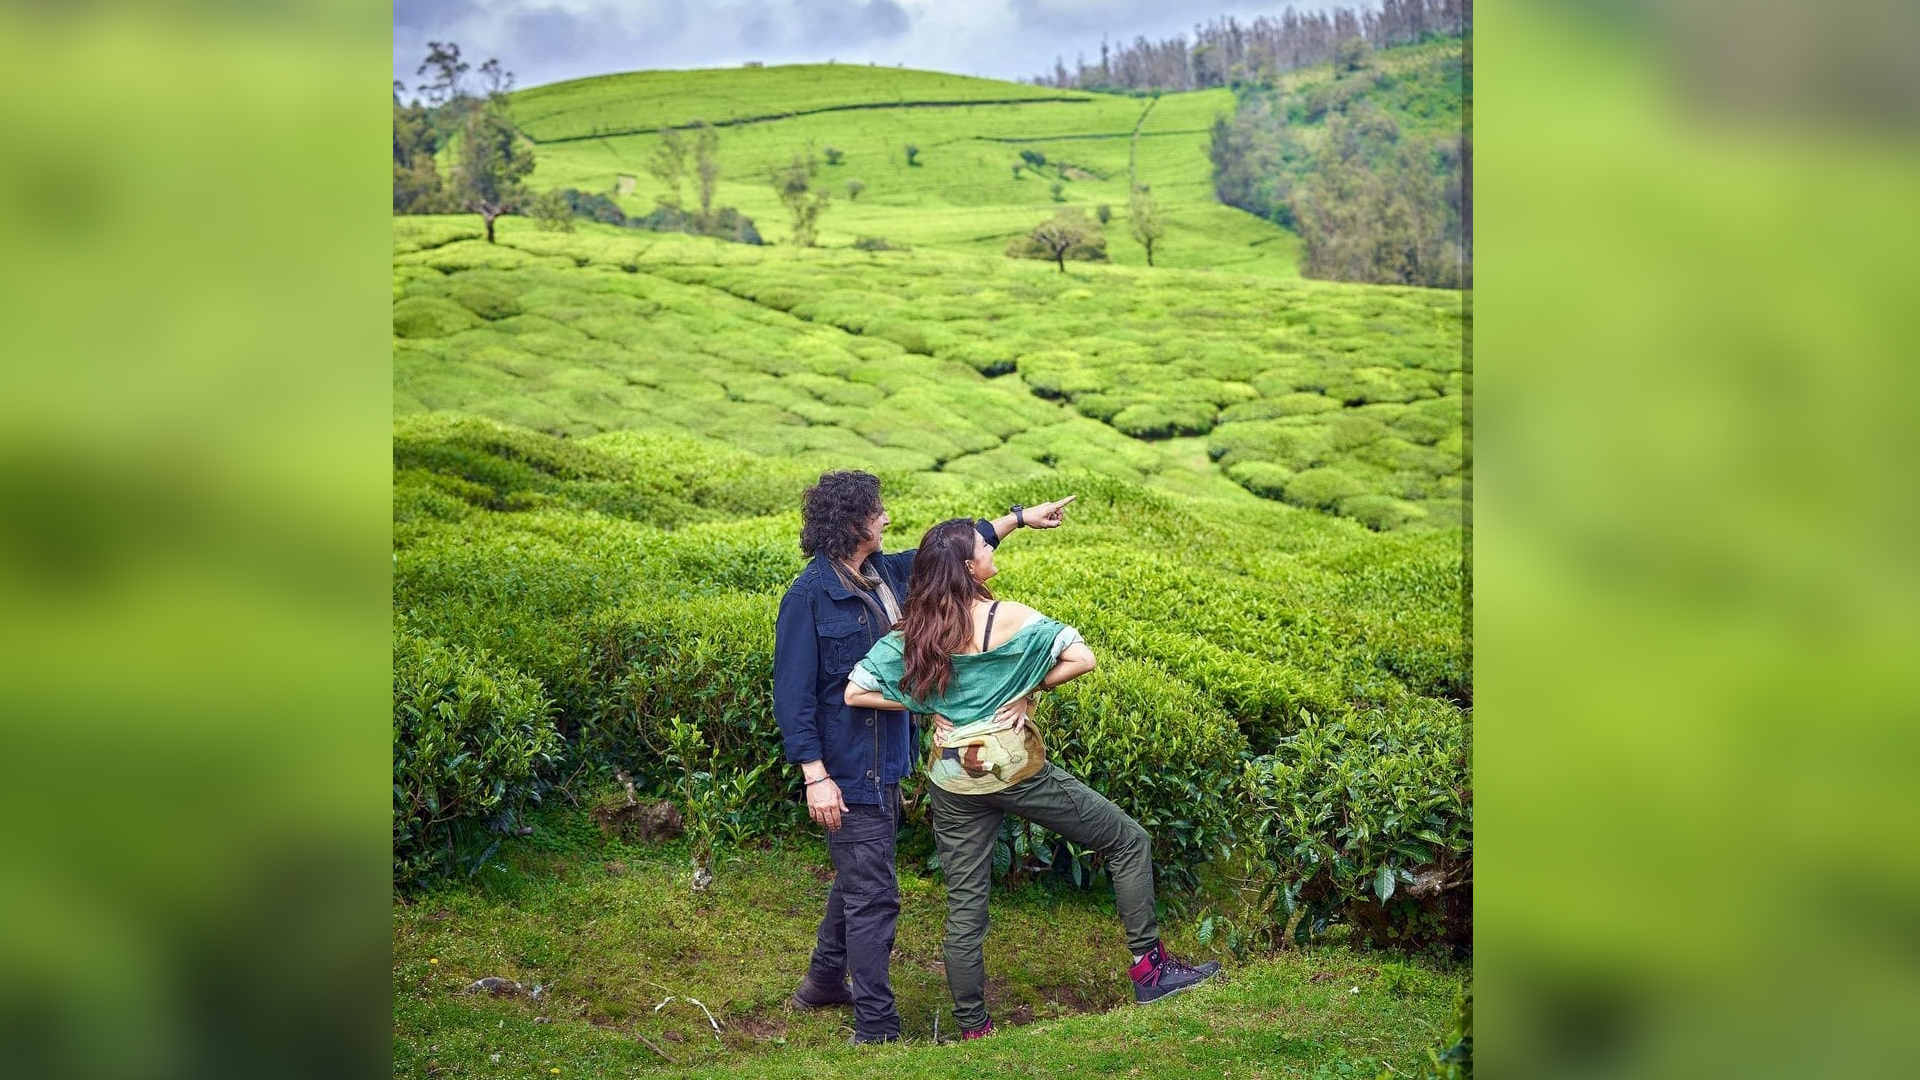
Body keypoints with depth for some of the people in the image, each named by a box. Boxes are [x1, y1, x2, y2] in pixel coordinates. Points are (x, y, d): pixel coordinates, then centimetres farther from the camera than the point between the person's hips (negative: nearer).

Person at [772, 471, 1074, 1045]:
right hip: (846, 769, -9)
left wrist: (1020, 517, 26)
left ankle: (824, 981, 41)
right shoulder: (810, 595, -17)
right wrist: (815, 777, -21)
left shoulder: (883, 573, 4)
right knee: (873, 895, -4)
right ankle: (876, 1029, 5)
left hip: (885, 762, 9)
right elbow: (792, 695, -17)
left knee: (857, 878, 22)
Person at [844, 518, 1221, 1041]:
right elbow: (1082, 659, -20)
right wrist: (1030, 688, -5)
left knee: (965, 906, 12)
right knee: (1128, 841, 12)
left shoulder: (913, 634, -2)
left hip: (954, 782, 4)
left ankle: (972, 1028, 19)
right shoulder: (1011, 618, -13)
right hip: (1016, 767, -4)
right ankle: (1149, 967, 12)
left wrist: (924, 704, 4)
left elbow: (855, 693, -3)